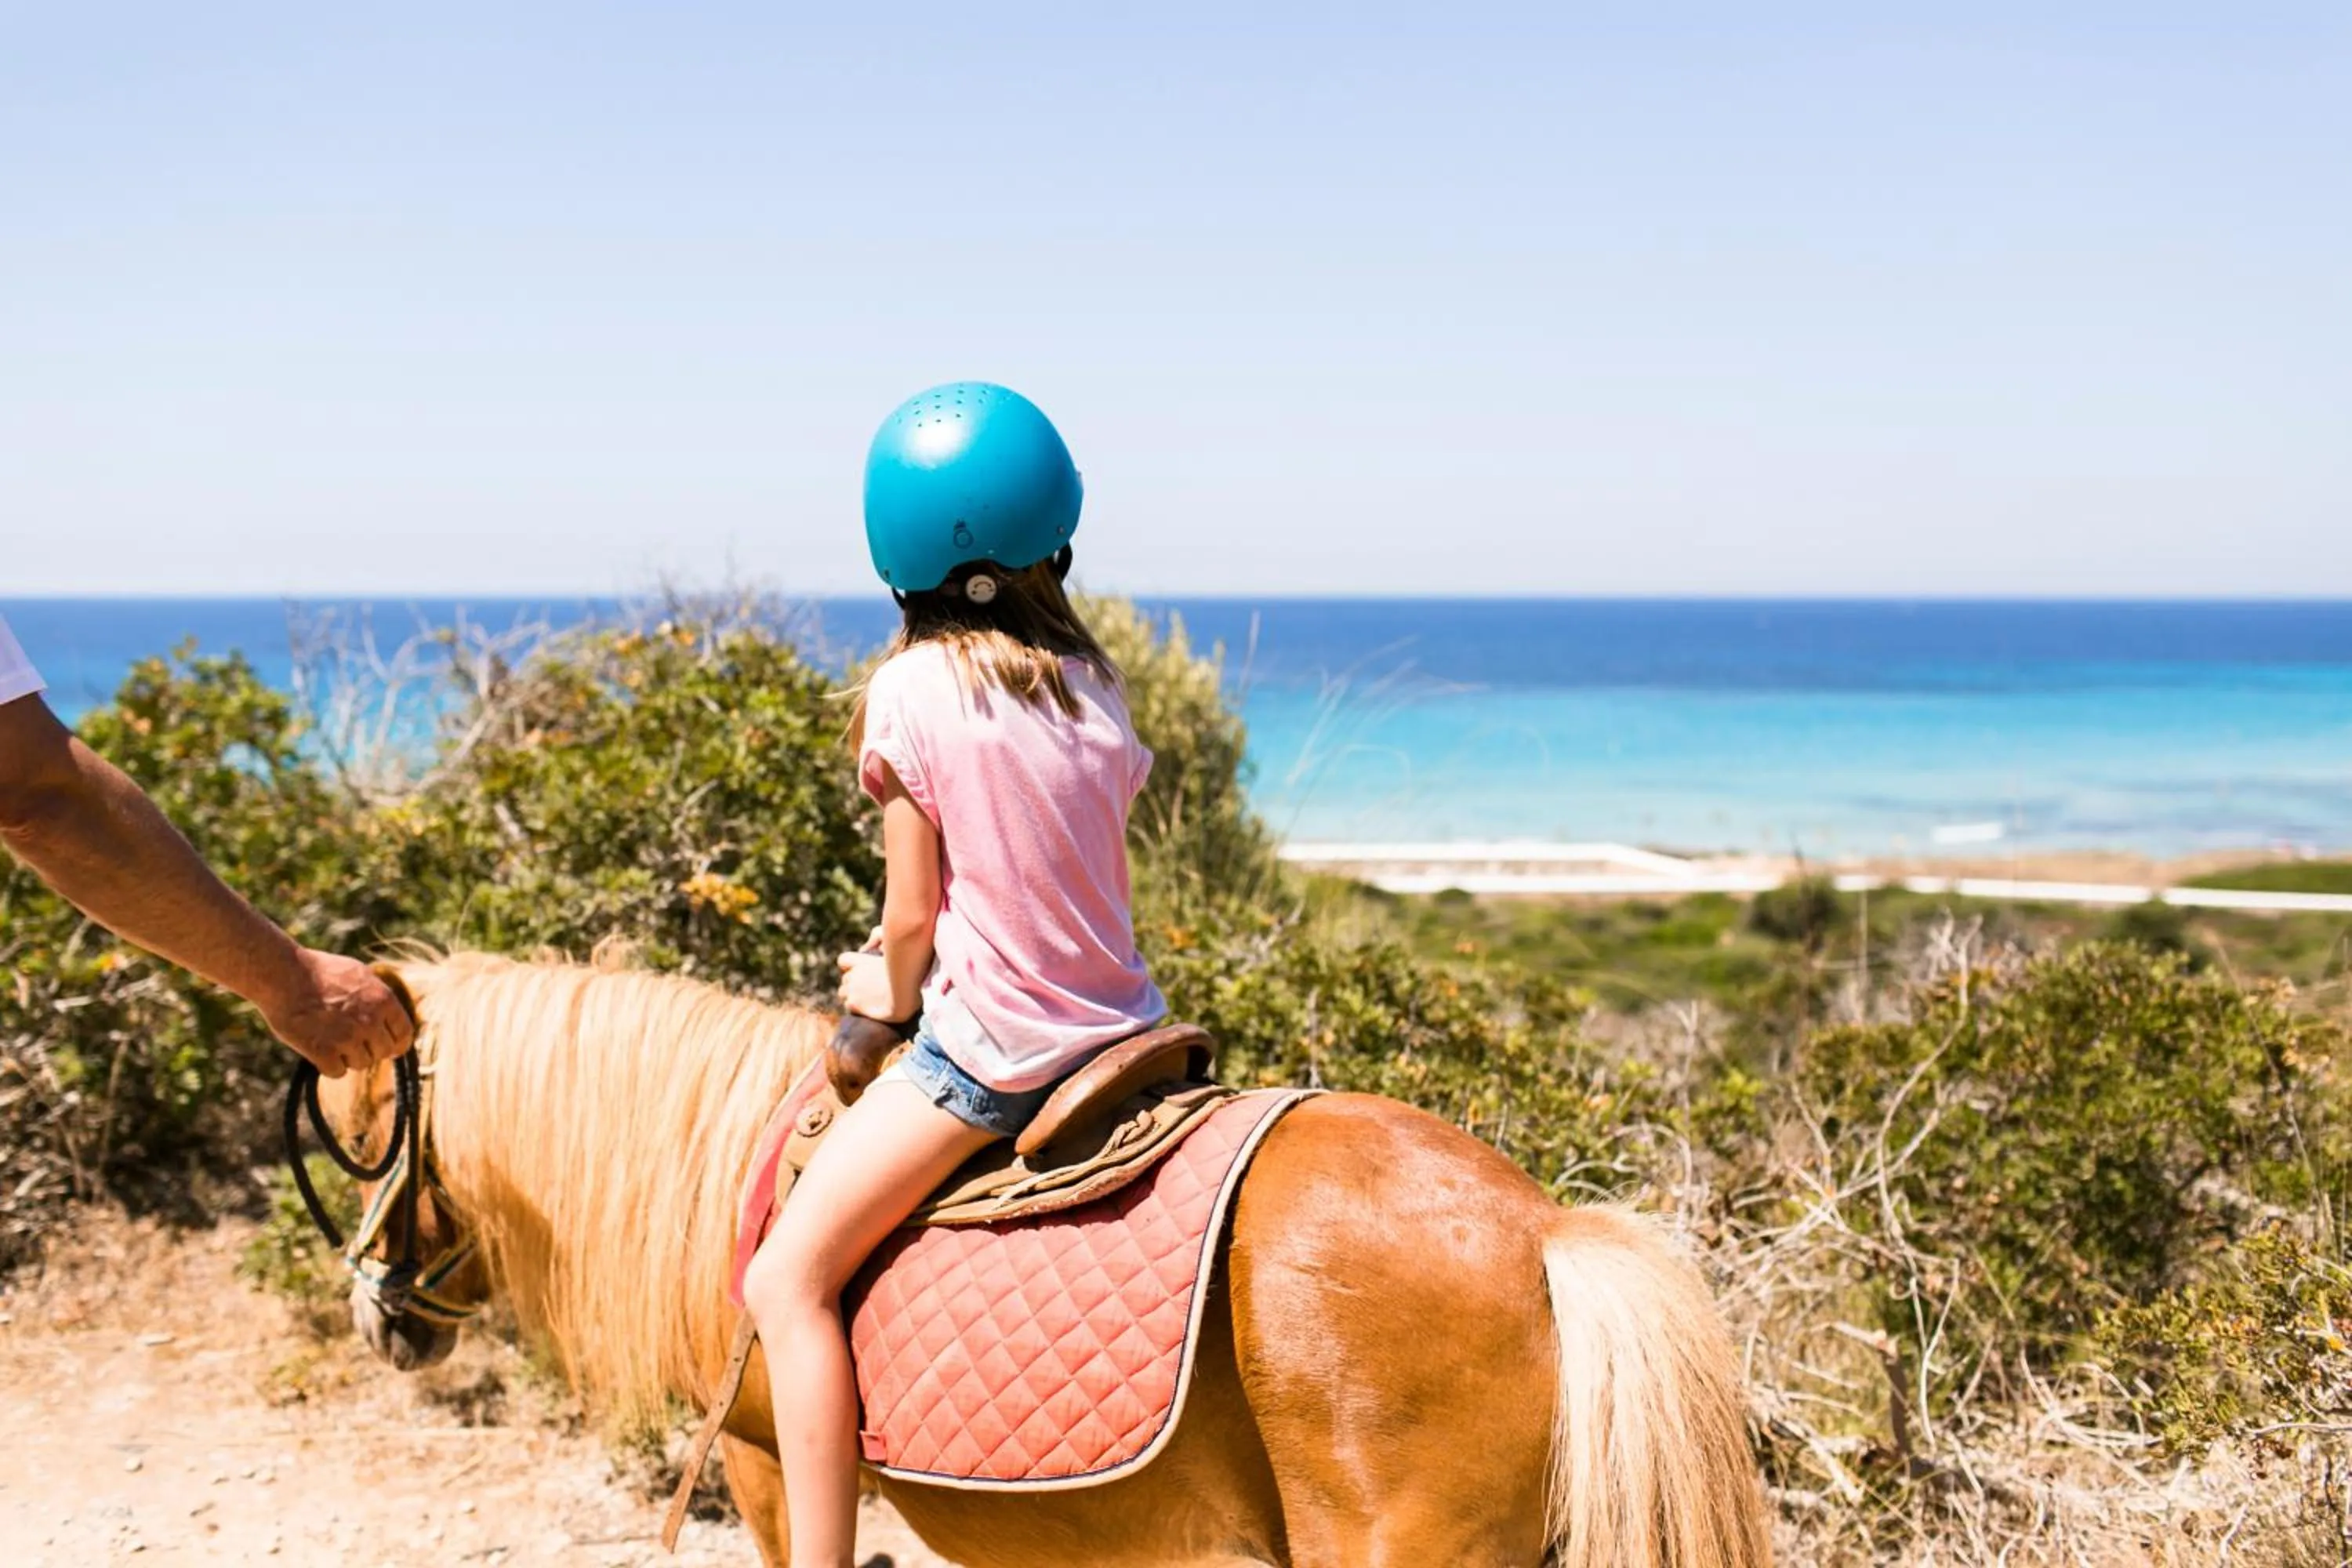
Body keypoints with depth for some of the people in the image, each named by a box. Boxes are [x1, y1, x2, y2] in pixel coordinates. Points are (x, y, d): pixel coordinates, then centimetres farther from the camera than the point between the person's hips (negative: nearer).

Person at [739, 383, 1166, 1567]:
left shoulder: (913, 690, -10)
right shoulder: (1094, 688, 5)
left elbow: (911, 912, -7)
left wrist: (891, 991, 14)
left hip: (984, 1049, -7)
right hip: (1120, 1020, 7)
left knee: (789, 1277, -3)